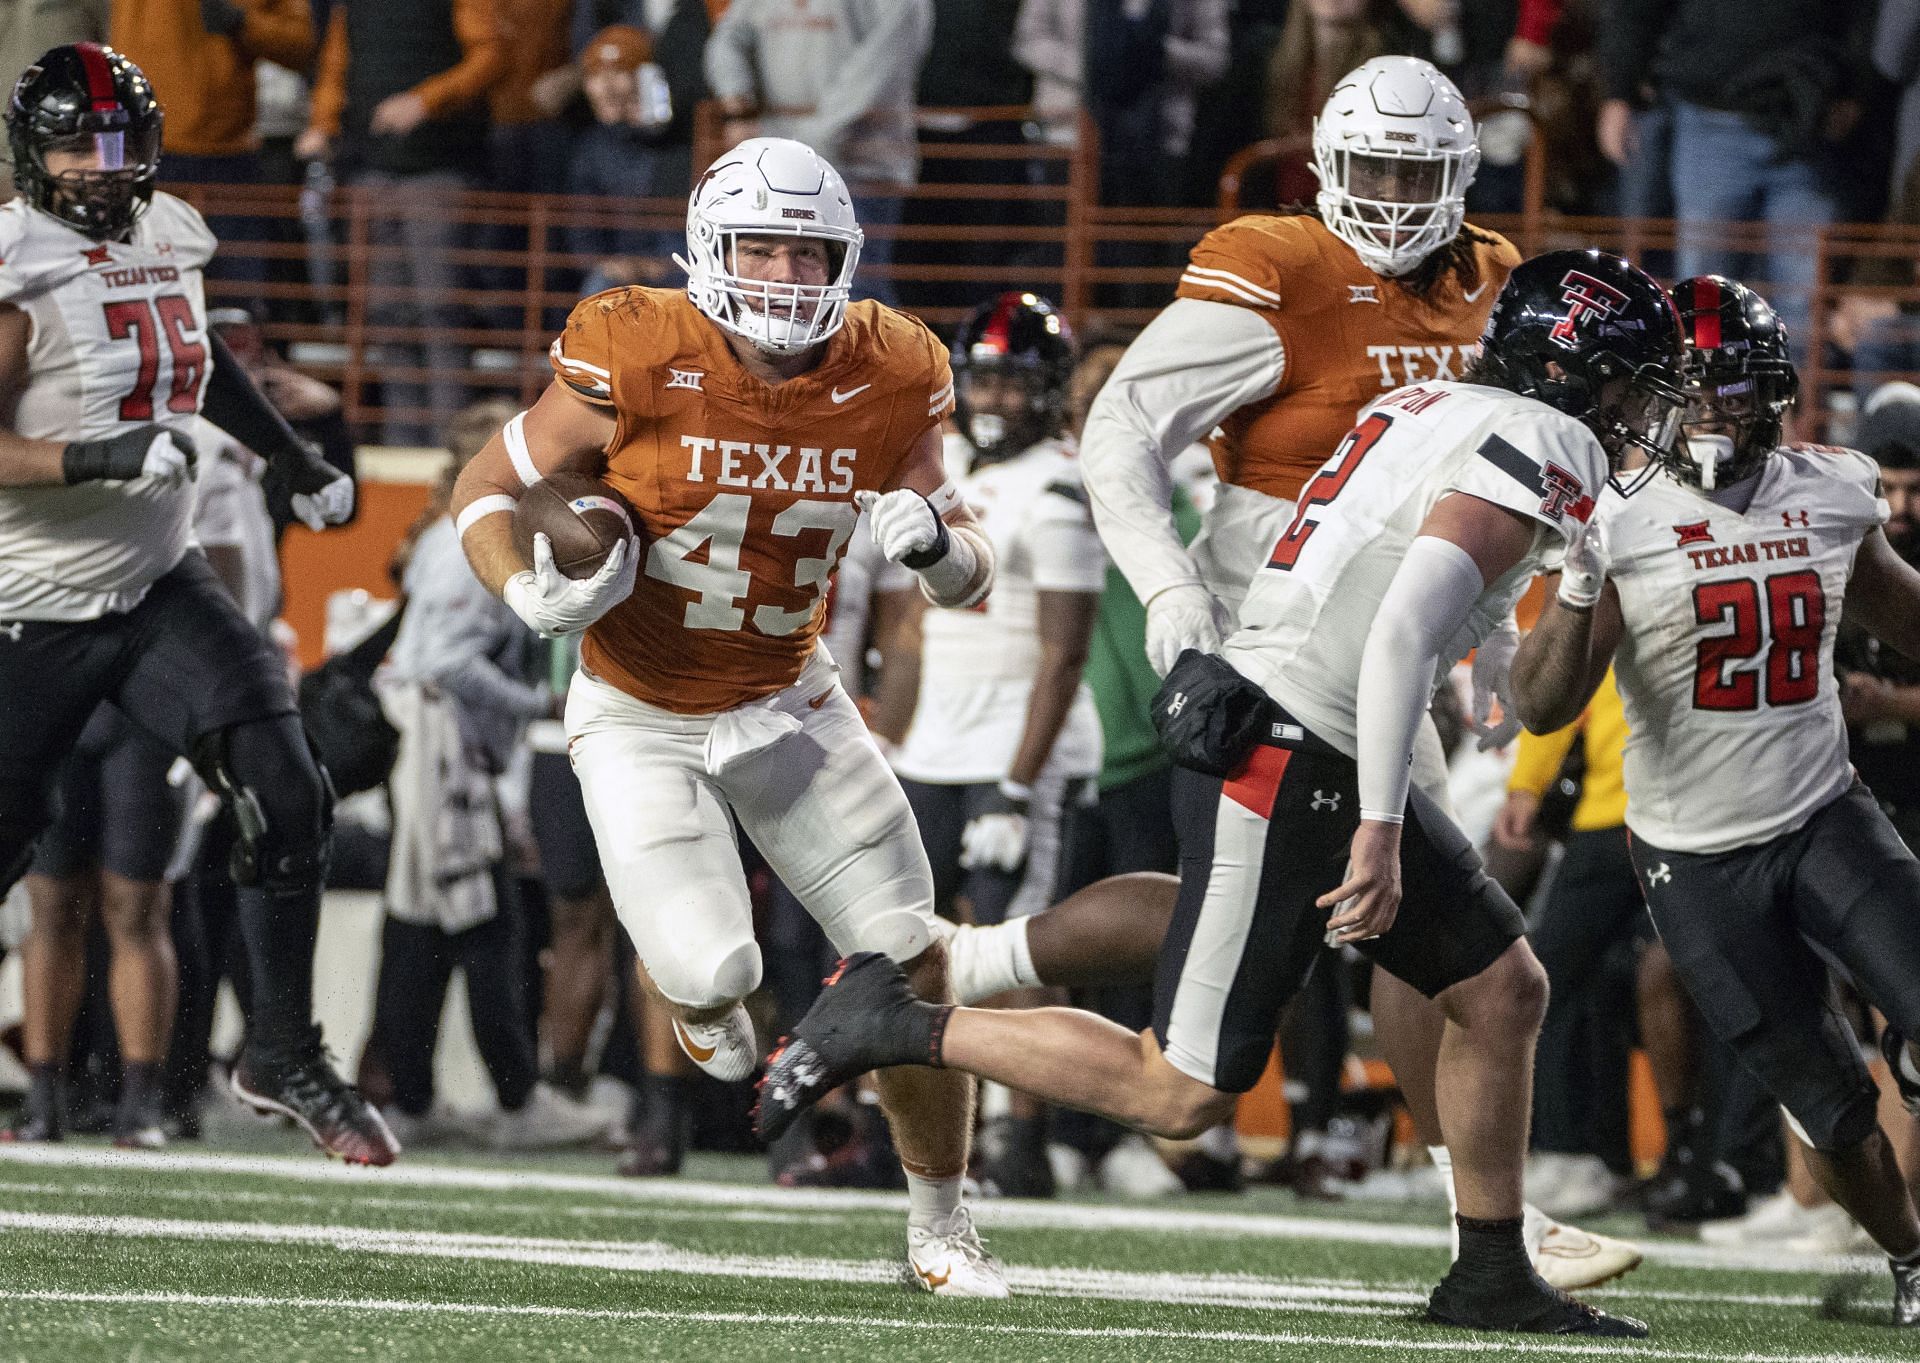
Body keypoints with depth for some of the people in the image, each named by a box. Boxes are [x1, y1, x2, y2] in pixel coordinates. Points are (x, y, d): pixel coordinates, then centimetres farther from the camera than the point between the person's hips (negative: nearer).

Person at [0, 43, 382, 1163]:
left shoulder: (170, 239, 6)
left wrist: (295, 460, 29)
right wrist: (102, 459, -34)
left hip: (157, 586, 6)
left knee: (285, 794, -11)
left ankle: (284, 1057, 0)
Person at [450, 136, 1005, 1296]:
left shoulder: (885, 384, -11)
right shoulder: (637, 365, -21)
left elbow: (975, 579, -1)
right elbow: (487, 490, -8)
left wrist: (937, 542, -25)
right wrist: (531, 595, -28)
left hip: (787, 705, 3)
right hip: (641, 721, -3)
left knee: (913, 962, -1)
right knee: (712, 974, -19)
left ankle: (941, 1223, 19)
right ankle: (703, 990, 22)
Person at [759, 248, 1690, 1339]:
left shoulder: (1431, 411, 15)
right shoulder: (1544, 451, -13)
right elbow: (1404, 635, -23)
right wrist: (1379, 831, -25)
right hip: (1283, 767, -10)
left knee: (1504, 992, 13)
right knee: (1184, 1094, -4)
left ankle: (1493, 1277, 20)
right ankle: (890, 1024, 3)